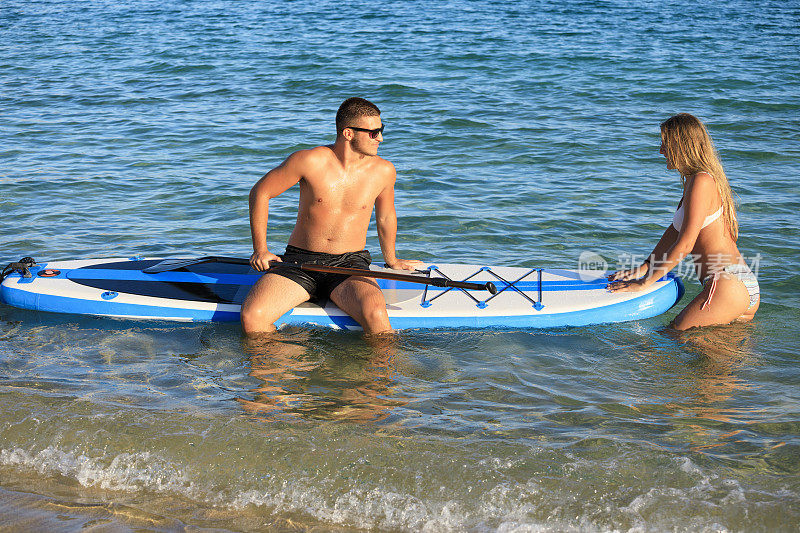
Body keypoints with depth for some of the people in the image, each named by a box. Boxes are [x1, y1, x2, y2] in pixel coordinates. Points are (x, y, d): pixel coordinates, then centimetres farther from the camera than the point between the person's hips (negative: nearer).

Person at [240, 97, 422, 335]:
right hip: (299, 261, 0)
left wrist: (391, 260, 32)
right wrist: (260, 250, 0)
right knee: (251, 317, -25)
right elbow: (260, 192, 2)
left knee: (375, 315, -33)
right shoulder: (310, 161, -9)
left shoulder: (383, 171, 0)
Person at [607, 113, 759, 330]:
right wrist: (643, 268, 20)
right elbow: (675, 231, 24)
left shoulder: (701, 182, -13)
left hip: (728, 285, -10)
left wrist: (644, 282, -13)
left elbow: (685, 244, -17)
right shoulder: (693, 180, 18)